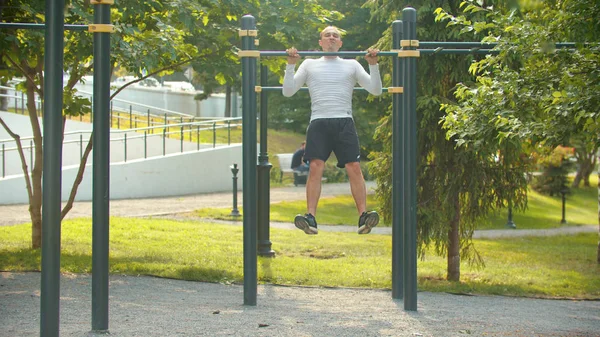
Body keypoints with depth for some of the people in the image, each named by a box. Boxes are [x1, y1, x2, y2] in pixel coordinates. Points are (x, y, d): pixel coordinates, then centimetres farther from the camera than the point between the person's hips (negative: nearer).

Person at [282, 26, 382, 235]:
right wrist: (291, 64, 1)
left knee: (354, 168, -13)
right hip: (319, 122, 0)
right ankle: (310, 217, -20)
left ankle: (363, 215, -16)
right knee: (315, 167, -16)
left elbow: (375, 90, 11)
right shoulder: (310, 64, 19)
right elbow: (288, 91, 11)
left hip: (344, 122, 0)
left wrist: (373, 64, -1)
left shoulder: (351, 65, 19)